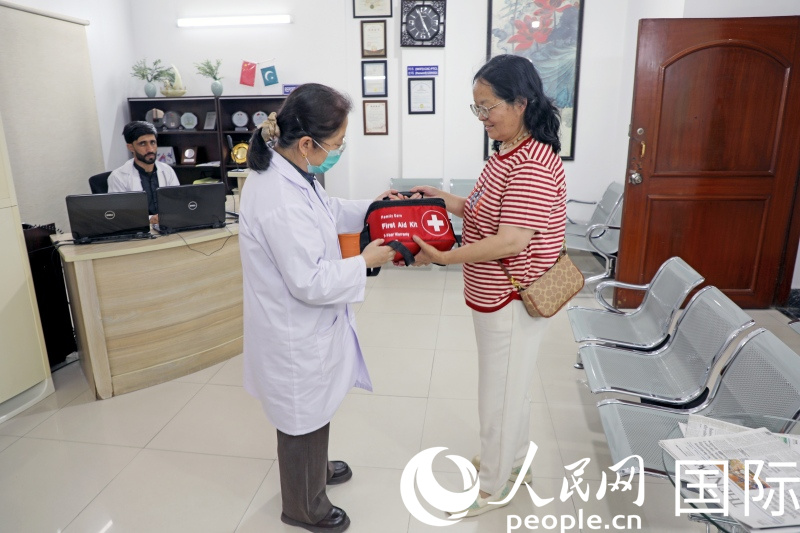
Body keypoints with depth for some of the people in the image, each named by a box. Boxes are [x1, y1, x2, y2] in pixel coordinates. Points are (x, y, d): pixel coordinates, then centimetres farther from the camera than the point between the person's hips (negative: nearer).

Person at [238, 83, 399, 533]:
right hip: (296, 334, -9)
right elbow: (311, 283, -28)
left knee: (314, 412, 30)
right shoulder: (281, 201, -34)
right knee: (304, 419, 15)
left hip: (304, 326, 9)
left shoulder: (287, 169, -2)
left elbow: (327, 212, 16)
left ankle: (315, 469, 56)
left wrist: (369, 209, 4)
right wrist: (364, 263, -16)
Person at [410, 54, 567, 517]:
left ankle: (492, 486, 30)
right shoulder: (509, 154, 8)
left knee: (501, 392, 8)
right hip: (499, 297, 10)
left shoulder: (532, 165, -24)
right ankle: (514, 461, 47)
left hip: (514, 302, -10)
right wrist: (443, 199, 2)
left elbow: (513, 241, -29)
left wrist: (446, 257, -30)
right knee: (512, 384, 25)